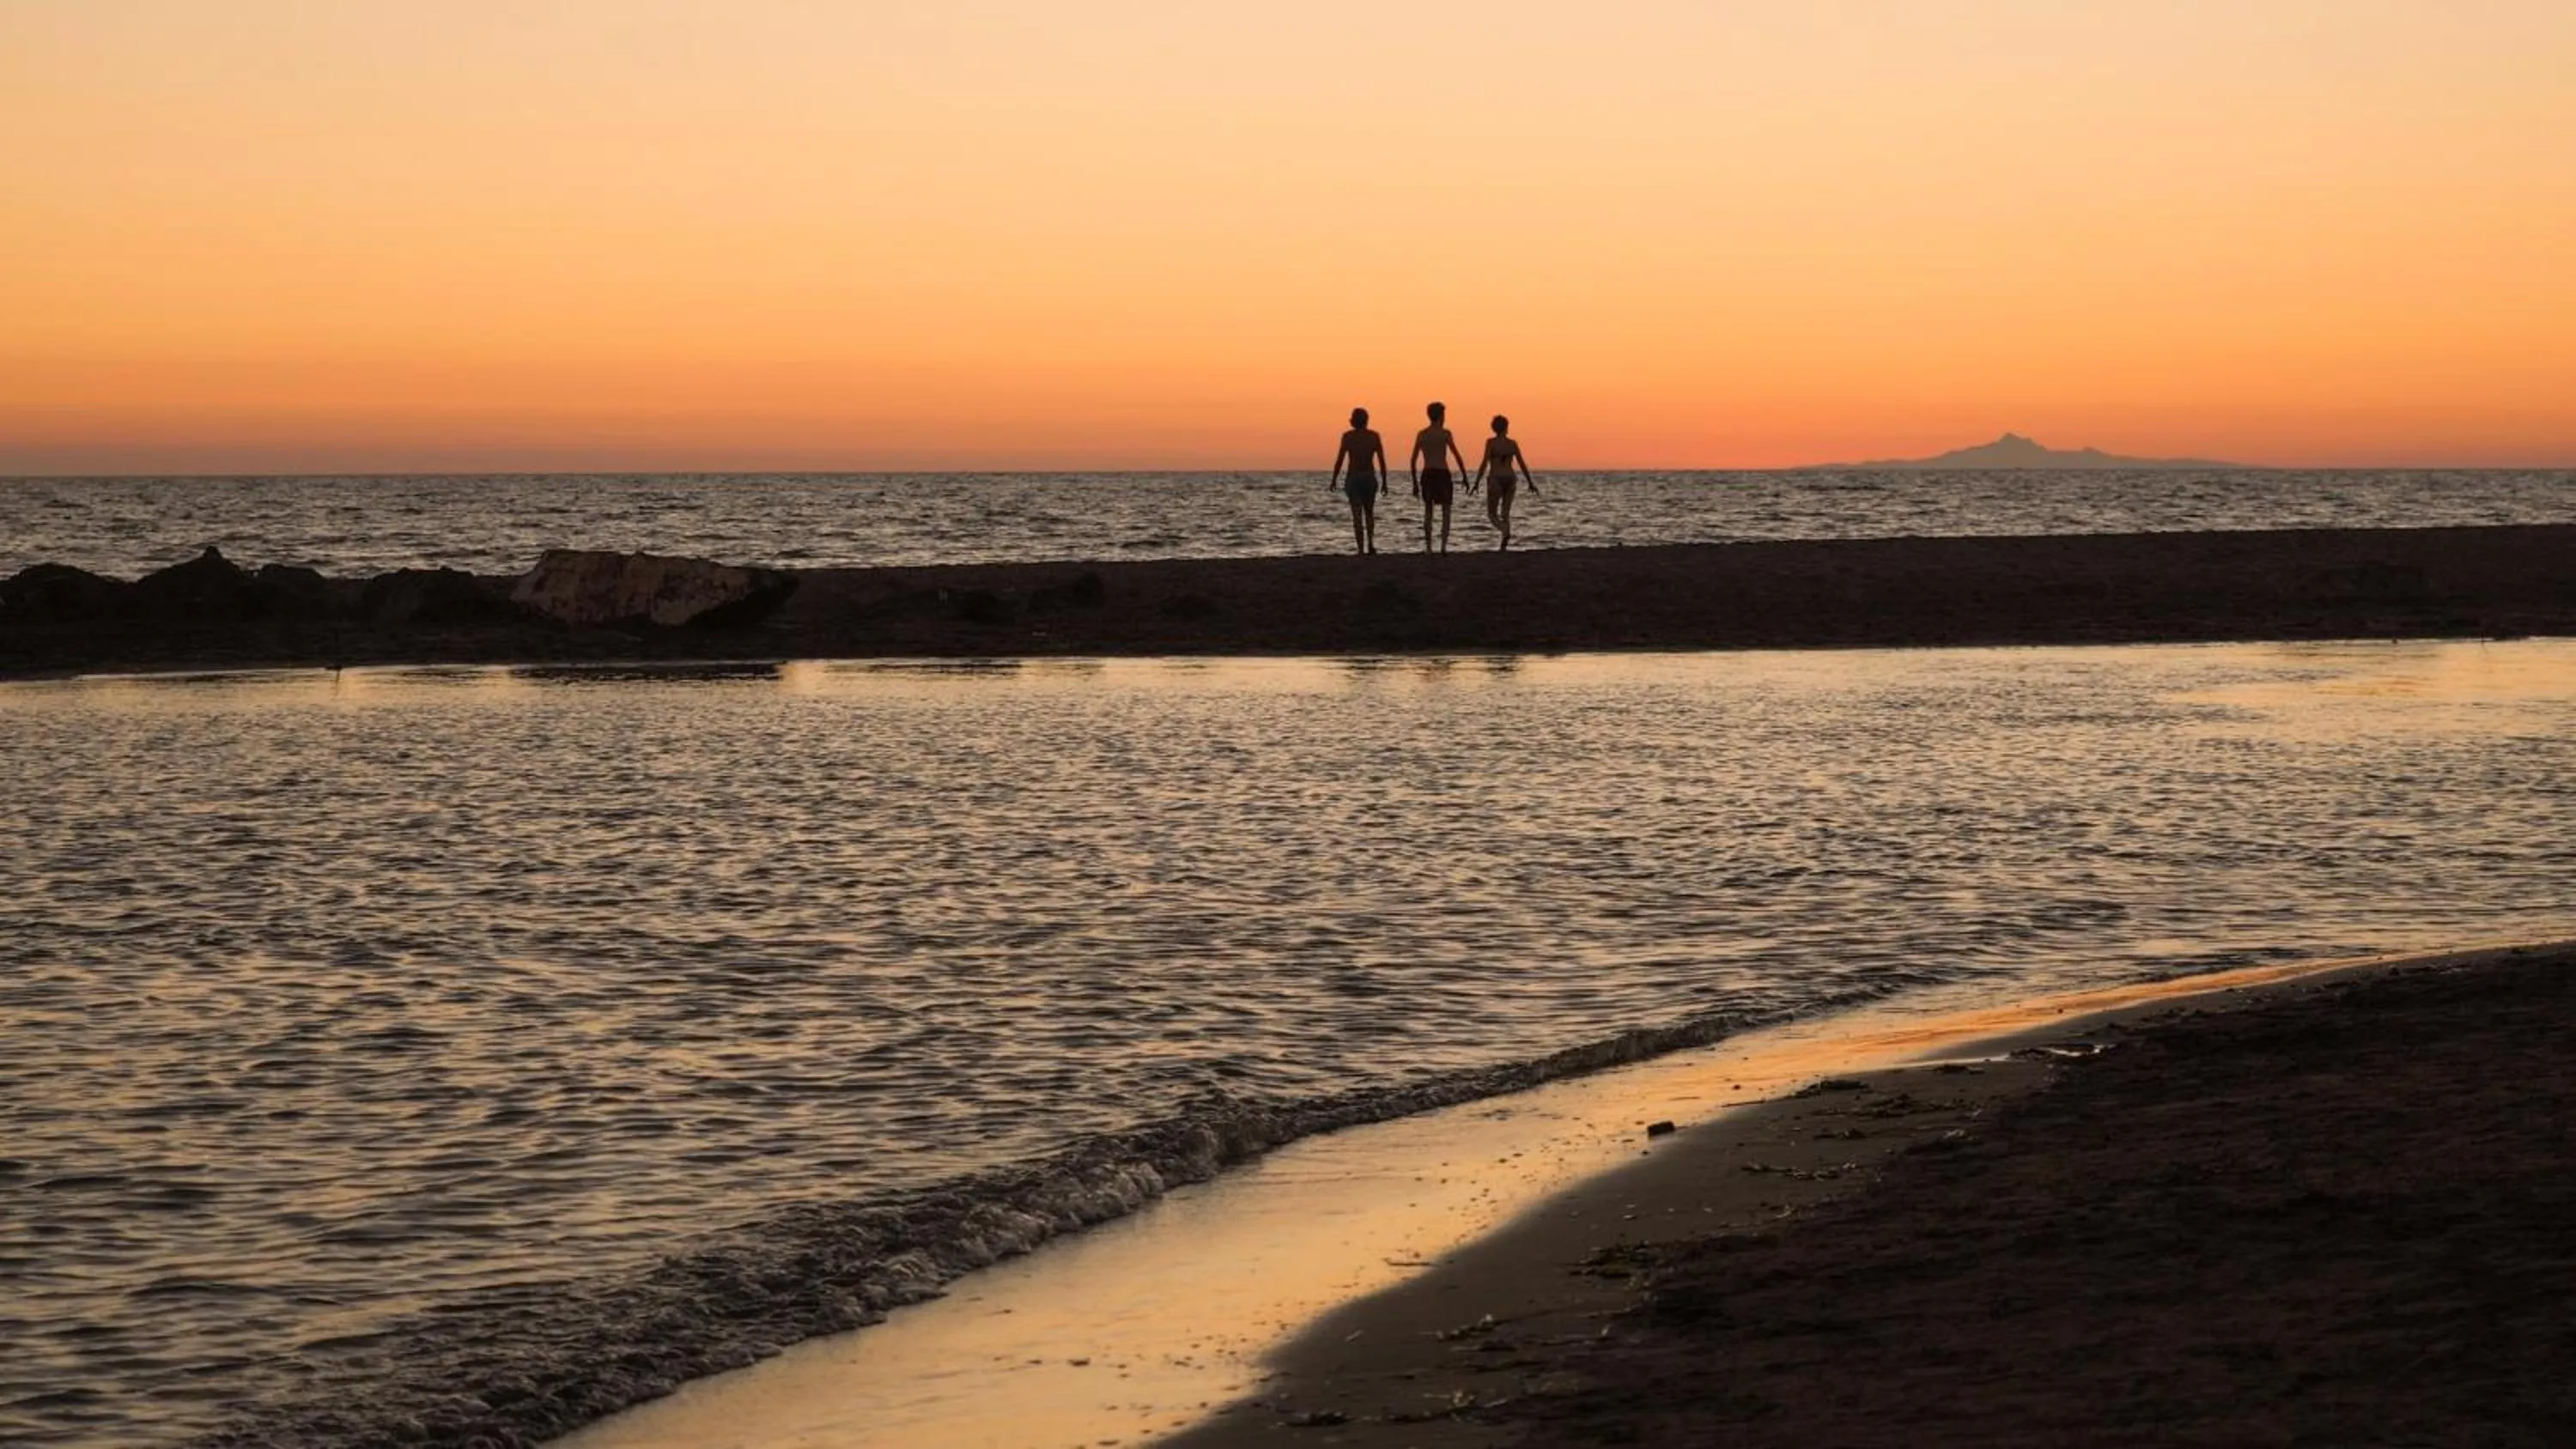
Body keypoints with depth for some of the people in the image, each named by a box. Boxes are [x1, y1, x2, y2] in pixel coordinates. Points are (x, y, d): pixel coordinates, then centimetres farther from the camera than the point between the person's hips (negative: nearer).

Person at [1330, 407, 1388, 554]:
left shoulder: (1348, 436, -4)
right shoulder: (1374, 436, 1)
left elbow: (1340, 459, -7)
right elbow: (1382, 460, -1)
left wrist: (1334, 480, 4)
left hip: (1353, 478, -2)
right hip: (1369, 478, 2)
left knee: (1357, 515, -1)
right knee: (1369, 513, 21)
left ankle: (1361, 550, -9)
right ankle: (1370, 543, 7)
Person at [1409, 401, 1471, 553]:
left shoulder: (1421, 434, 10)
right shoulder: (1445, 433, -3)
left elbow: (1413, 460, 9)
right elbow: (1457, 456, -7)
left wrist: (1415, 483, 15)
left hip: (1426, 475, 4)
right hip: (1442, 474, -4)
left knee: (1428, 511, 16)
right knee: (1446, 511, 4)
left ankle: (1428, 547, 12)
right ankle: (1444, 544, -14)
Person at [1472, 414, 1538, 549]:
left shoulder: (1491, 442, -7)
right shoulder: (1513, 444, 3)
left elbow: (1484, 463, -13)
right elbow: (1522, 464, 4)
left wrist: (1476, 483, -9)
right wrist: (1531, 483, 13)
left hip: (1495, 480, -4)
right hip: (1510, 480, 4)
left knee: (1492, 515, 4)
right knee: (1505, 514, 14)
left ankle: (1505, 532, -28)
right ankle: (1503, 546, 6)